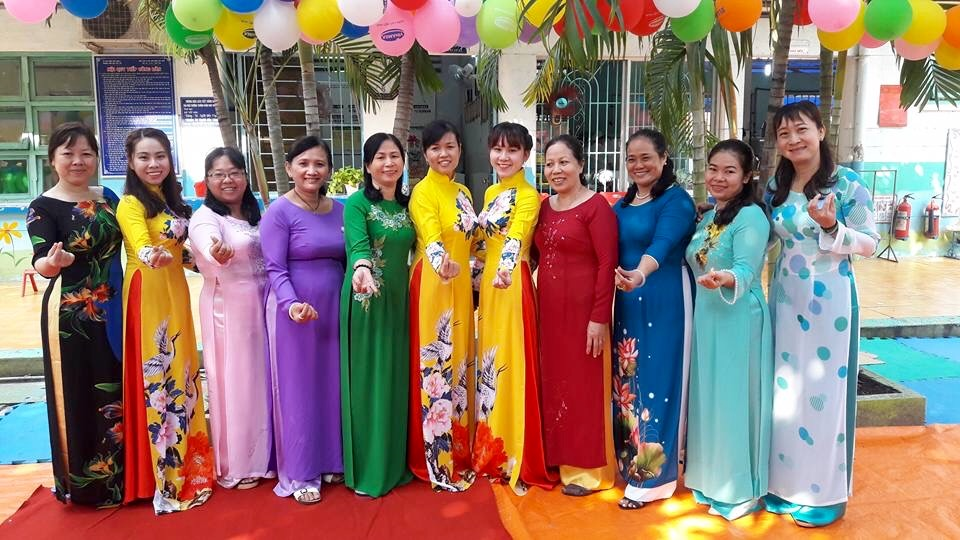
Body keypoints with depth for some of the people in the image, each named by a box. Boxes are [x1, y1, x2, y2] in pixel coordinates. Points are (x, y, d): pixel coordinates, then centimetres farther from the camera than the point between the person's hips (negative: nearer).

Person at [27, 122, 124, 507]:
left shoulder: (109, 198, 7)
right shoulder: (43, 207, -8)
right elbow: (41, 264, -18)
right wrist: (54, 261, -40)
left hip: (114, 311, 5)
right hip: (70, 315, -5)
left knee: (119, 393, 13)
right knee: (79, 397, 2)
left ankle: (120, 474, 29)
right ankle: (85, 481, 19)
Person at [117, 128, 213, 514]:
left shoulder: (171, 198, 13)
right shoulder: (130, 203, -11)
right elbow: (140, 246, -29)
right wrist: (153, 256, -48)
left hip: (176, 292, 8)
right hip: (148, 295, -8)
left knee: (180, 374, 14)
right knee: (157, 378, -4)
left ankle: (186, 464, 27)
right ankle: (164, 480, 6)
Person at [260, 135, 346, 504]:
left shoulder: (340, 210, 8)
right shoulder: (279, 211, -8)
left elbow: (346, 260, 11)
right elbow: (275, 268, -14)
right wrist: (291, 304, -29)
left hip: (334, 309, 5)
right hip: (295, 310, -5)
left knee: (332, 384, 13)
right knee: (298, 388, 3)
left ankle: (330, 461, 29)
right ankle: (298, 474, 16)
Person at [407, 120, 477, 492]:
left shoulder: (463, 193, 13)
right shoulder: (423, 192, -11)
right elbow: (431, 238, -28)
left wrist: (469, 275, 16)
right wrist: (443, 264, -47)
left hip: (460, 285, 8)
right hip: (433, 286, -8)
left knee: (459, 364, 14)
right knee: (436, 367, -3)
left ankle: (459, 450, 27)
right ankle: (438, 461, 8)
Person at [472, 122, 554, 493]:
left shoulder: (529, 196, -9)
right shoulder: (491, 193, 15)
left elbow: (516, 238, -28)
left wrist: (505, 269, -46)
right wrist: (479, 275, 17)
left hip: (512, 284, -8)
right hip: (487, 282, 8)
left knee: (511, 364, -5)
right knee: (488, 362, 12)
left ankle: (516, 459, 5)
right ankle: (491, 450, 25)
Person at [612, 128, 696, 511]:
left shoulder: (676, 200, -11)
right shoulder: (623, 203, 13)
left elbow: (662, 244, -28)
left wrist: (640, 275, -45)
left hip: (663, 302, -7)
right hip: (626, 302, 7)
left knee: (654, 380, -2)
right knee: (626, 381, 12)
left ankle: (651, 476, 10)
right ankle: (630, 460, 28)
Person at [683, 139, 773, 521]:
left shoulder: (751, 217, -13)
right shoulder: (708, 218, 13)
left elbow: (746, 271, -25)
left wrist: (725, 279, -42)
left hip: (739, 319, -8)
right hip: (705, 317, 8)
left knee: (733, 400, 0)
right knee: (708, 398, 15)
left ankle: (741, 489, 17)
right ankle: (711, 480, 30)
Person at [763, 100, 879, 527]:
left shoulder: (846, 183, -8)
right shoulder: (775, 187, 7)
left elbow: (870, 243, -7)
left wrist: (831, 227, -22)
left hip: (829, 299, -5)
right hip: (786, 299, 5)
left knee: (824, 392, 2)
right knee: (784, 390, 11)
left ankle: (825, 494, 18)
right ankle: (785, 484, 25)